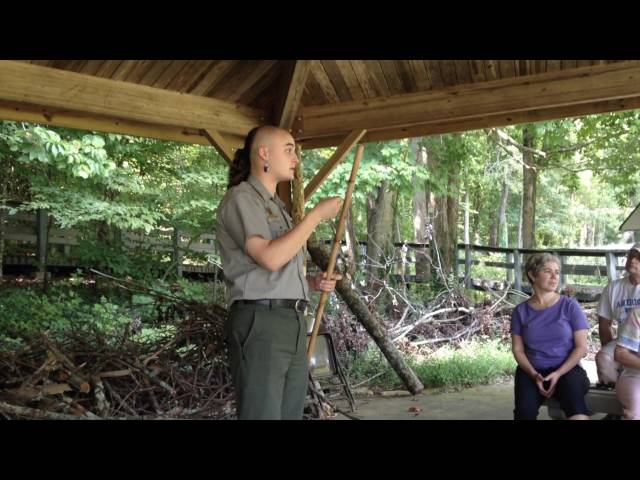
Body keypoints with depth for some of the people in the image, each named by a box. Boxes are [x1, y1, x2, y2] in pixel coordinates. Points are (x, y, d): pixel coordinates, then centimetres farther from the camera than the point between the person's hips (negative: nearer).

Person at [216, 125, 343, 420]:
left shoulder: (277, 207, 24)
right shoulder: (240, 198, -4)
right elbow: (271, 258, -18)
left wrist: (313, 282, 8)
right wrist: (317, 214, -11)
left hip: (294, 324, 9)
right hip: (260, 323, -9)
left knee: (291, 413, 8)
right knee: (262, 414, -10)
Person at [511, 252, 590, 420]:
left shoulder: (570, 306, 2)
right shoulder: (521, 311, 6)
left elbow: (581, 347, -1)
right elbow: (518, 350, 6)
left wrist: (558, 374, -13)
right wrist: (534, 375, -11)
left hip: (567, 369, -1)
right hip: (531, 371, 1)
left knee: (575, 405, -35)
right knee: (525, 410, -30)